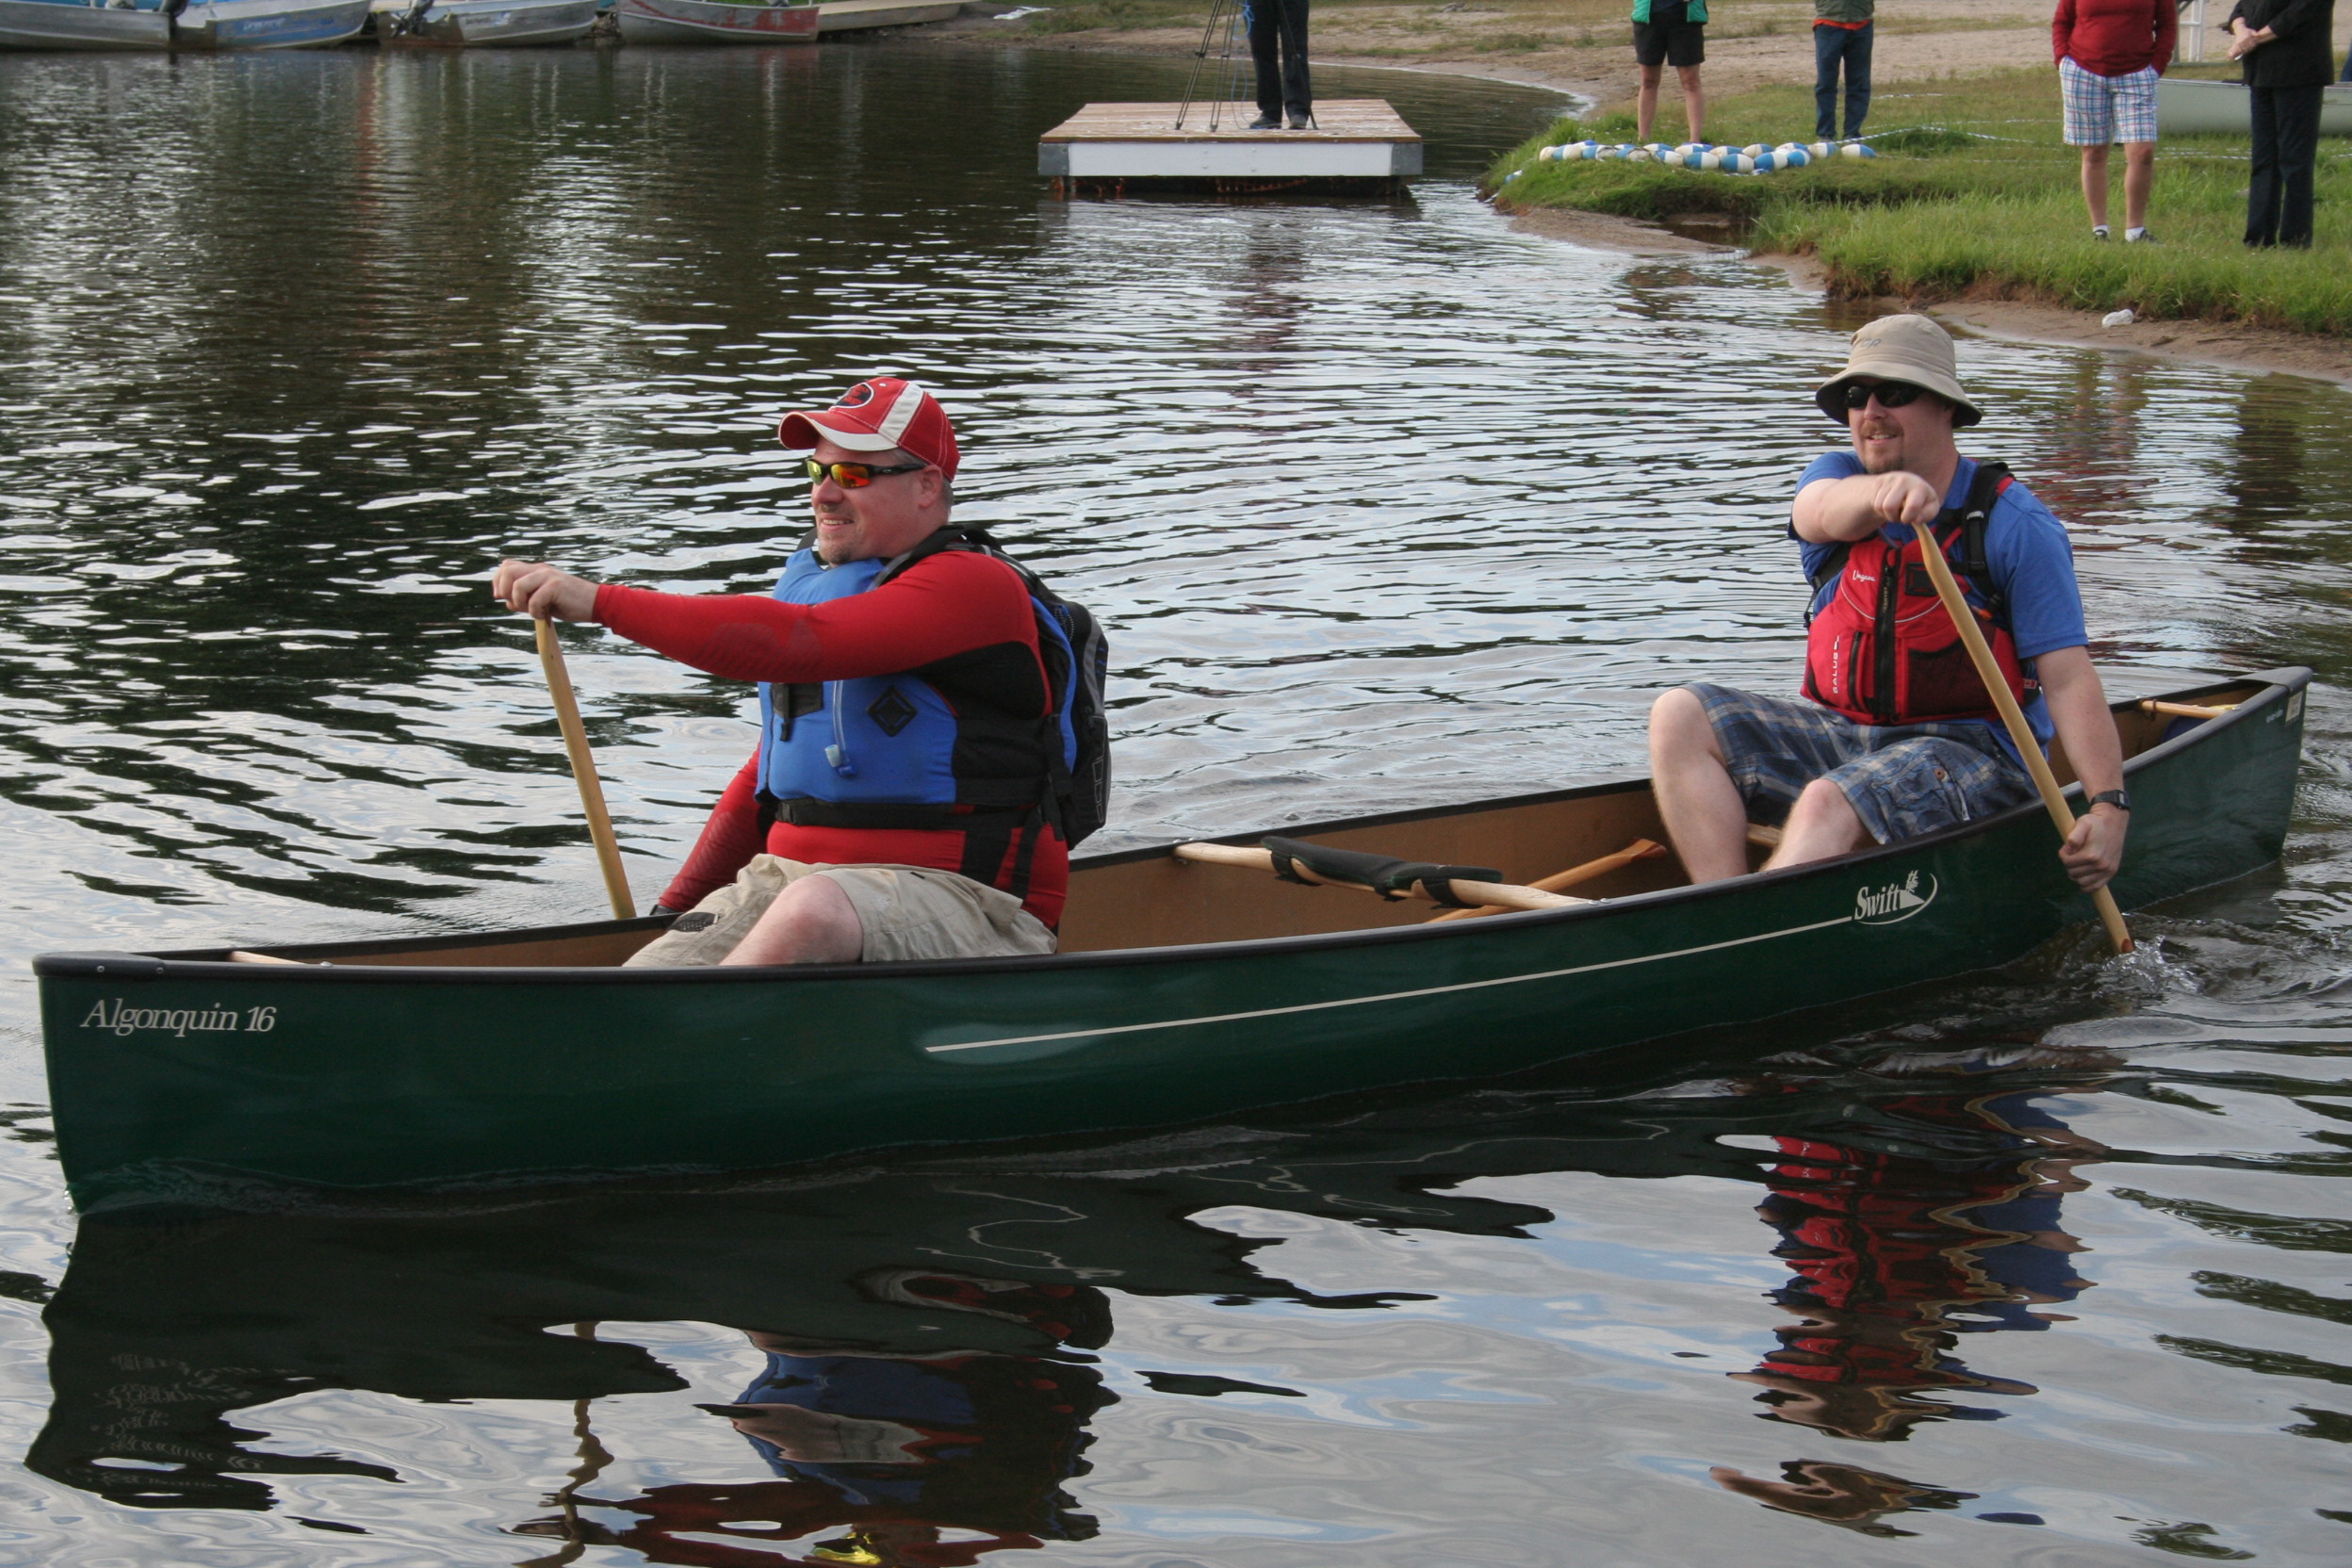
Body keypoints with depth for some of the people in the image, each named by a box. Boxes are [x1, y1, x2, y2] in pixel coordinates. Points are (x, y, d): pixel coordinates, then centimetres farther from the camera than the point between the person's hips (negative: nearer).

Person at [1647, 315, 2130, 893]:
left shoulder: (2014, 524, -8)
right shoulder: (1838, 478, 6)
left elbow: (2068, 677, -13)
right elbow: (1823, 511, -21)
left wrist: (2109, 805, -25)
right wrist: (1882, 491, -46)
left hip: (1966, 753, -6)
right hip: (1843, 733, 6)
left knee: (1827, 804, -35)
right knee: (1679, 717, -14)